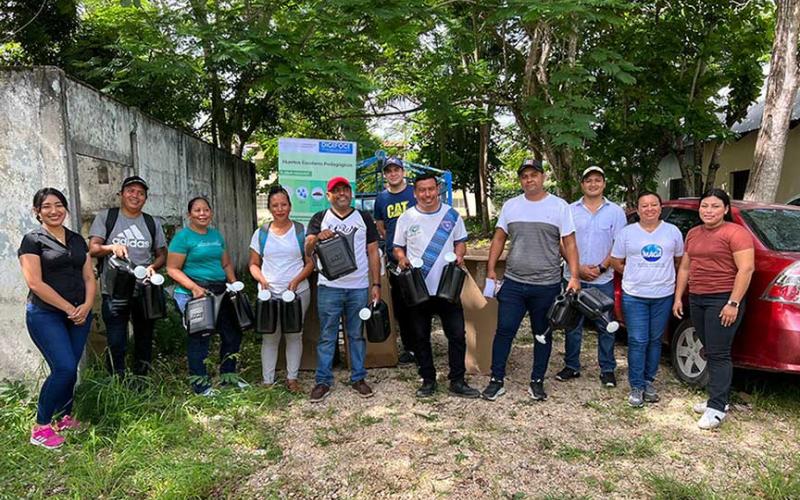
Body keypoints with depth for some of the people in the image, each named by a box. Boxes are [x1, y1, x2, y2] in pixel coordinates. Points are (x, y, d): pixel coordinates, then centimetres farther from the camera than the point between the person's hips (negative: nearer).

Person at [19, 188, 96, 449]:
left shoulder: (78, 240, 12)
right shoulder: (33, 240, -4)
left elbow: (89, 277, 11)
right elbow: (35, 283, -12)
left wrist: (86, 305, -6)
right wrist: (68, 308, -12)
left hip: (79, 314, 5)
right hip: (46, 315, -5)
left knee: (70, 369, 7)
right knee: (64, 368, -13)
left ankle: (65, 418, 24)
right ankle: (41, 426, 2)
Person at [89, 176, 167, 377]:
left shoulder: (152, 223, 12)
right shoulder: (105, 217, 4)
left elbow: (162, 254, 13)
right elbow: (93, 249, -2)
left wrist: (153, 266, -8)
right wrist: (111, 247, -23)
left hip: (145, 291, 3)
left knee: (144, 341, 12)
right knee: (116, 344, -4)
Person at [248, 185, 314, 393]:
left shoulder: (301, 231, 2)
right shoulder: (261, 233, 6)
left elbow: (310, 262, 2)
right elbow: (254, 264, 10)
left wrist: (297, 280, -14)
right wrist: (261, 279, -10)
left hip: (298, 292, 0)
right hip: (269, 293, 1)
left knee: (294, 335, 8)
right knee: (269, 337, 4)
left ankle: (292, 378, 20)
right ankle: (267, 381, 15)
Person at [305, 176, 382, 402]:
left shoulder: (364, 218, 9)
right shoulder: (319, 219, 6)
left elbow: (373, 253, 8)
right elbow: (307, 251, -4)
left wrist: (376, 284, 2)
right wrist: (317, 238, -26)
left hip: (359, 288, 1)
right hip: (329, 287, -1)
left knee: (357, 335, 9)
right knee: (327, 336, 3)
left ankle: (358, 378, 20)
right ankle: (323, 381, 12)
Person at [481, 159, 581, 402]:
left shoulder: (559, 206, -2)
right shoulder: (510, 206, 6)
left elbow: (569, 244, -4)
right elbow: (499, 239, 10)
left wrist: (574, 276, -12)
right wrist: (491, 270, 4)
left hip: (547, 284, -1)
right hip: (513, 282, 2)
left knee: (542, 335, 11)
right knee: (504, 331, 1)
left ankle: (537, 382, 24)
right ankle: (496, 381, 12)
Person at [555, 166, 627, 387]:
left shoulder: (615, 212, 4)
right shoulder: (570, 211, 6)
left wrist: (601, 268, -11)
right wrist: (579, 268, -9)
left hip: (604, 280, -1)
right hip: (574, 277, 1)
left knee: (605, 326, 5)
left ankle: (607, 370, 16)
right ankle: (571, 367, 20)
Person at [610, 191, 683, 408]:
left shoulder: (672, 231, 5)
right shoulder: (627, 233, 1)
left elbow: (680, 260, 15)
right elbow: (616, 261, 6)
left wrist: (664, 275, 9)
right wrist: (636, 276, 4)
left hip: (663, 296, 2)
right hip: (634, 296, -2)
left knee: (655, 340, 11)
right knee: (637, 341, -4)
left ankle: (649, 381, 25)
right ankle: (637, 386, 5)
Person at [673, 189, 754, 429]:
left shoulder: (735, 233, -9)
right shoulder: (693, 234, 14)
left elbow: (746, 269, -15)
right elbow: (685, 268, 19)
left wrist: (733, 303, -19)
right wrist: (678, 297, 14)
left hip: (723, 301, -7)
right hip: (697, 299, 7)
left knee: (718, 354, -6)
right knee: (710, 352, 12)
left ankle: (717, 408, -1)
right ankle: (720, 398, 23)